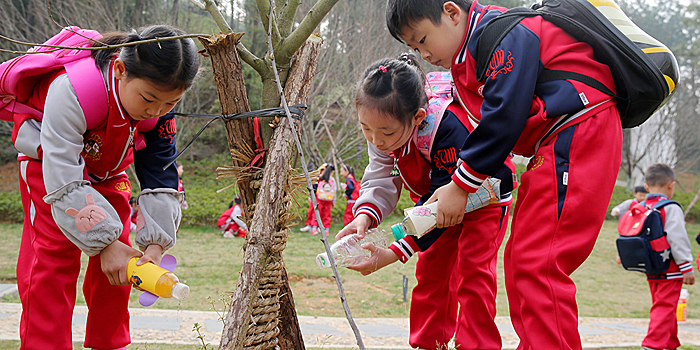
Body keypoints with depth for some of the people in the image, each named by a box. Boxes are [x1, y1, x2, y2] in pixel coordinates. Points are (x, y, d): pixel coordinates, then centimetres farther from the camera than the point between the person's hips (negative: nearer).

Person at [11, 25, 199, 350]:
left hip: (108, 170, 5)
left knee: (117, 262, 2)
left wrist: (155, 246, -29)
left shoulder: (161, 107, -24)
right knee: (54, 258, -16)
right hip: (51, 160, -5)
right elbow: (65, 183, -40)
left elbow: (161, 178, -19)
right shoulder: (72, 90, -42)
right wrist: (104, 243, -40)